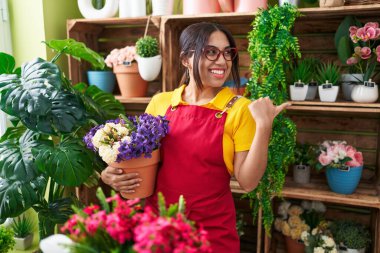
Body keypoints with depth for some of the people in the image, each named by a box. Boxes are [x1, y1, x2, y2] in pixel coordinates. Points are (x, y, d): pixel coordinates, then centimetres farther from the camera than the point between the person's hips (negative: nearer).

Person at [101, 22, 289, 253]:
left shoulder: (240, 109, -9)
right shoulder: (160, 103, -2)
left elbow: (248, 181, -12)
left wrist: (264, 126, -21)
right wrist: (114, 175, -8)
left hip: (213, 230, -2)